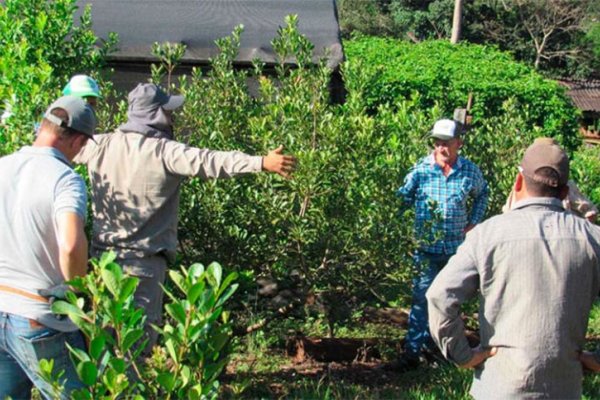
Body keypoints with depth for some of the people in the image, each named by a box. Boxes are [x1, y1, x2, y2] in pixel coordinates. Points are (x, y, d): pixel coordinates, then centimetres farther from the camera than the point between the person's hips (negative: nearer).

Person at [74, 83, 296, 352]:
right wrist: (262, 163, -31)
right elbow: (209, 161, -27)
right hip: (144, 260, -6)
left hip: (103, 254, 6)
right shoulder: (166, 151, -15)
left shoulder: (101, 145, 3)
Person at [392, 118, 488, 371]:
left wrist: (474, 222, 11)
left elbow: (482, 194, 21)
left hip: (457, 247, 3)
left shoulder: (470, 171, 1)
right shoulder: (421, 169, -7)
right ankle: (412, 353, -1)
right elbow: (402, 198, -5)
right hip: (426, 247, -3)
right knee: (422, 298, -5)